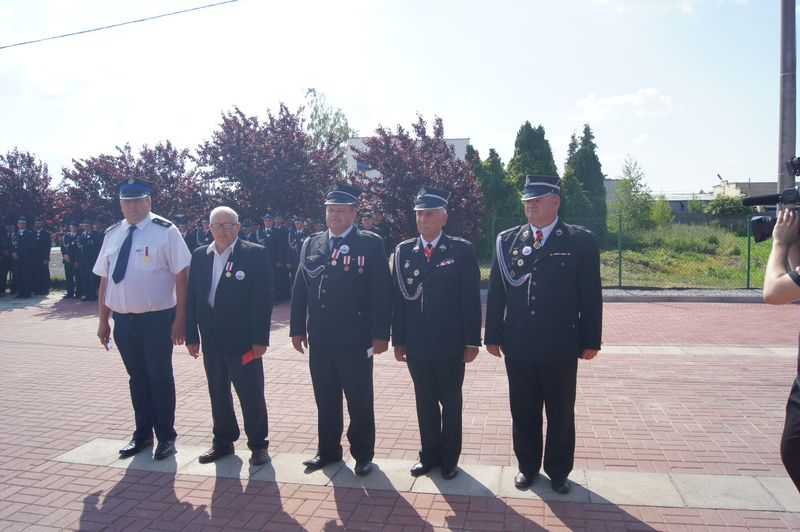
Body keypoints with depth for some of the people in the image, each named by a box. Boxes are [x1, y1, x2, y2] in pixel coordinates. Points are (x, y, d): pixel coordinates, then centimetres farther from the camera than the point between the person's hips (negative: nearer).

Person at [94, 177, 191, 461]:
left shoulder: (165, 232, -8)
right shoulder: (112, 234, 9)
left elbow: (181, 276, -11)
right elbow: (104, 279, 12)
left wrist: (180, 319, -14)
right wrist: (103, 321, 10)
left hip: (156, 320, -5)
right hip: (123, 320, 5)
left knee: (160, 379, 5)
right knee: (137, 379, 17)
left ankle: (166, 437, 22)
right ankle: (142, 434, 33)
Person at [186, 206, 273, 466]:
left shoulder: (255, 254, -7)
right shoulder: (199, 256, 8)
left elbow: (263, 298, -11)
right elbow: (192, 298, 9)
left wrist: (260, 338, -14)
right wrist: (192, 335, 5)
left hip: (243, 340, -5)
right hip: (211, 340, 5)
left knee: (252, 395, 4)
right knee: (218, 395, 16)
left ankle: (258, 444, 20)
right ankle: (223, 441, 32)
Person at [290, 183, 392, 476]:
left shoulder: (370, 244, -4)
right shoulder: (311, 244, 10)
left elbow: (381, 292, -8)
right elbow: (300, 289, 11)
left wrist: (380, 334, -12)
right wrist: (298, 328, 7)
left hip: (356, 339, -4)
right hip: (319, 338, 4)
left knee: (360, 400, 7)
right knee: (325, 399, 14)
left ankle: (363, 454, 23)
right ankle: (328, 450, 30)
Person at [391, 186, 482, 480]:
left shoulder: (462, 250, -5)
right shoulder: (403, 251, 4)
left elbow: (471, 299, -5)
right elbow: (398, 298, 4)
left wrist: (472, 341, -7)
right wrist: (398, 340, 3)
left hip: (450, 345, -2)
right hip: (416, 345, 3)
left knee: (450, 403, 11)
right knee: (425, 403, 14)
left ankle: (449, 458, 28)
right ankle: (429, 455, 31)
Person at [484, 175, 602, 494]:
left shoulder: (580, 241, -3)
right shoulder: (507, 240, 4)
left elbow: (591, 295, -2)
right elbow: (496, 292, 5)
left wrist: (591, 340, -4)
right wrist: (493, 335, 3)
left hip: (561, 347, -2)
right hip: (518, 347, 2)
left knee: (561, 414, 11)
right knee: (523, 413, 14)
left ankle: (558, 471, 30)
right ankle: (527, 467, 32)